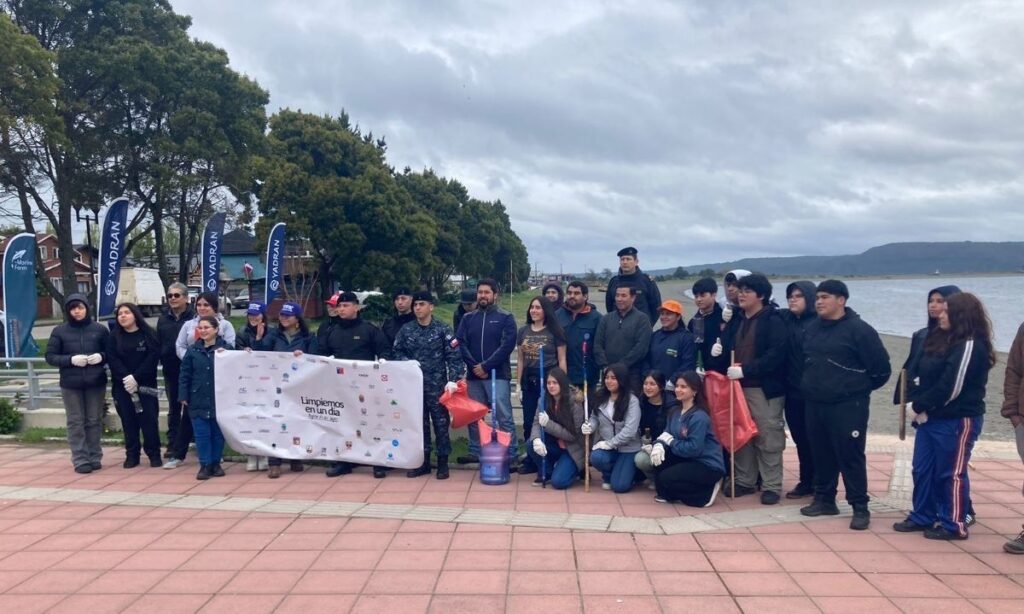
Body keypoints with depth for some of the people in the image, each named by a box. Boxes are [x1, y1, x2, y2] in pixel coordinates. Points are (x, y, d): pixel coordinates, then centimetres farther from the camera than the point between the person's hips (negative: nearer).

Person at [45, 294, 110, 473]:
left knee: (94, 421, 8)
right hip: (71, 384, 0)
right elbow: (50, 356, 0)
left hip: (96, 382, 1)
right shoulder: (59, 331, 1)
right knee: (75, 422, 2)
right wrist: (71, 359, -15)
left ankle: (95, 457, 17)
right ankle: (80, 460, 6)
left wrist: (101, 356, -13)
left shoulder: (100, 329, 3)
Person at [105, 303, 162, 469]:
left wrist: (136, 378, -17)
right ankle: (132, 455, 14)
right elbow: (112, 360, -4)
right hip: (122, 386, 2)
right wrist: (126, 378, -18)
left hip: (145, 385, -2)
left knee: (149, 420, -3)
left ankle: (154, 454, 7)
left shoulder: (149, 334, 1)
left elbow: (153, 357, -8)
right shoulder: (113, 337, 8)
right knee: (128, 421, 5)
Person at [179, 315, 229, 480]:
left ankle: (216, 463, 20)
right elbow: (185, 375, 5)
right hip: (198, 400, 2)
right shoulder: (192, 350, 4)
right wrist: (184, 396, 0)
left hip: (219, 399, -1)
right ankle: (205, 465, 9)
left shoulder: (225, 348, -4)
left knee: (218, 433, 8)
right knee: (201, 433, 2)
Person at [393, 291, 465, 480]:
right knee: (419, 422, 10)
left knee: (441, 422, 2)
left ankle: (443, 462, 12)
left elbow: (455, 356, -7)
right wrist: (407, 363, -6)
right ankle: (423, 461, 21)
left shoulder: (442, 329, -4)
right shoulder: (406, 330, 5)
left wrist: (452, 380, -16)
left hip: (437, 384, -3)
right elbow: (397, 352, 14)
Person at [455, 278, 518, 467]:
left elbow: (507, 345, -8)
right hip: (473, 375, 4)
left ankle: (511, 457, -3)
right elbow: (460, 343, 4)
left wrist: (486, 366, -14)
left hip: (498, 375, -4)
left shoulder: (505, 318, 1)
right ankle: (475, 452, 24)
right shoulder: (468, 318, 11)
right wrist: (474, 367, -9)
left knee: (504, 417, -7)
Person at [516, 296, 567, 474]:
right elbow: (520, 360, 12)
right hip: (529, 381, 4)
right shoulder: (523, 331, 9)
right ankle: (531, 460, 19)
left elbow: (562, 360, -2)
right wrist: (518, 384, 8)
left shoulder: (554, 331, -3)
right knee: (528, 422, 8)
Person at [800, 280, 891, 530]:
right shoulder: (812, 328, 8)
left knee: (850, 457, -2)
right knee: (821, 455, 13)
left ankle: (860, 507, 7)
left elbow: (882, 368, -9)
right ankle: (824, 500, 25)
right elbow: (804, 360, 23)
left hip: (848, 406, -6)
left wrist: (861, 388, 1)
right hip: (814, 405, 6)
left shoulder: (859, 329, -11)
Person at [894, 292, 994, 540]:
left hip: (957, 421, -9)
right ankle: (923, 516, 25)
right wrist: (916, 403, -2)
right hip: (930, 418, 9)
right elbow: (924, 376, 14)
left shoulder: (970, 346, -15)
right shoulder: (943, 340, 14)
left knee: (951, 474, 1)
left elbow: (951, 387, -20)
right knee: (922, 470, 13)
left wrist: (918, 406, -12)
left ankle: (954, 525, 12)